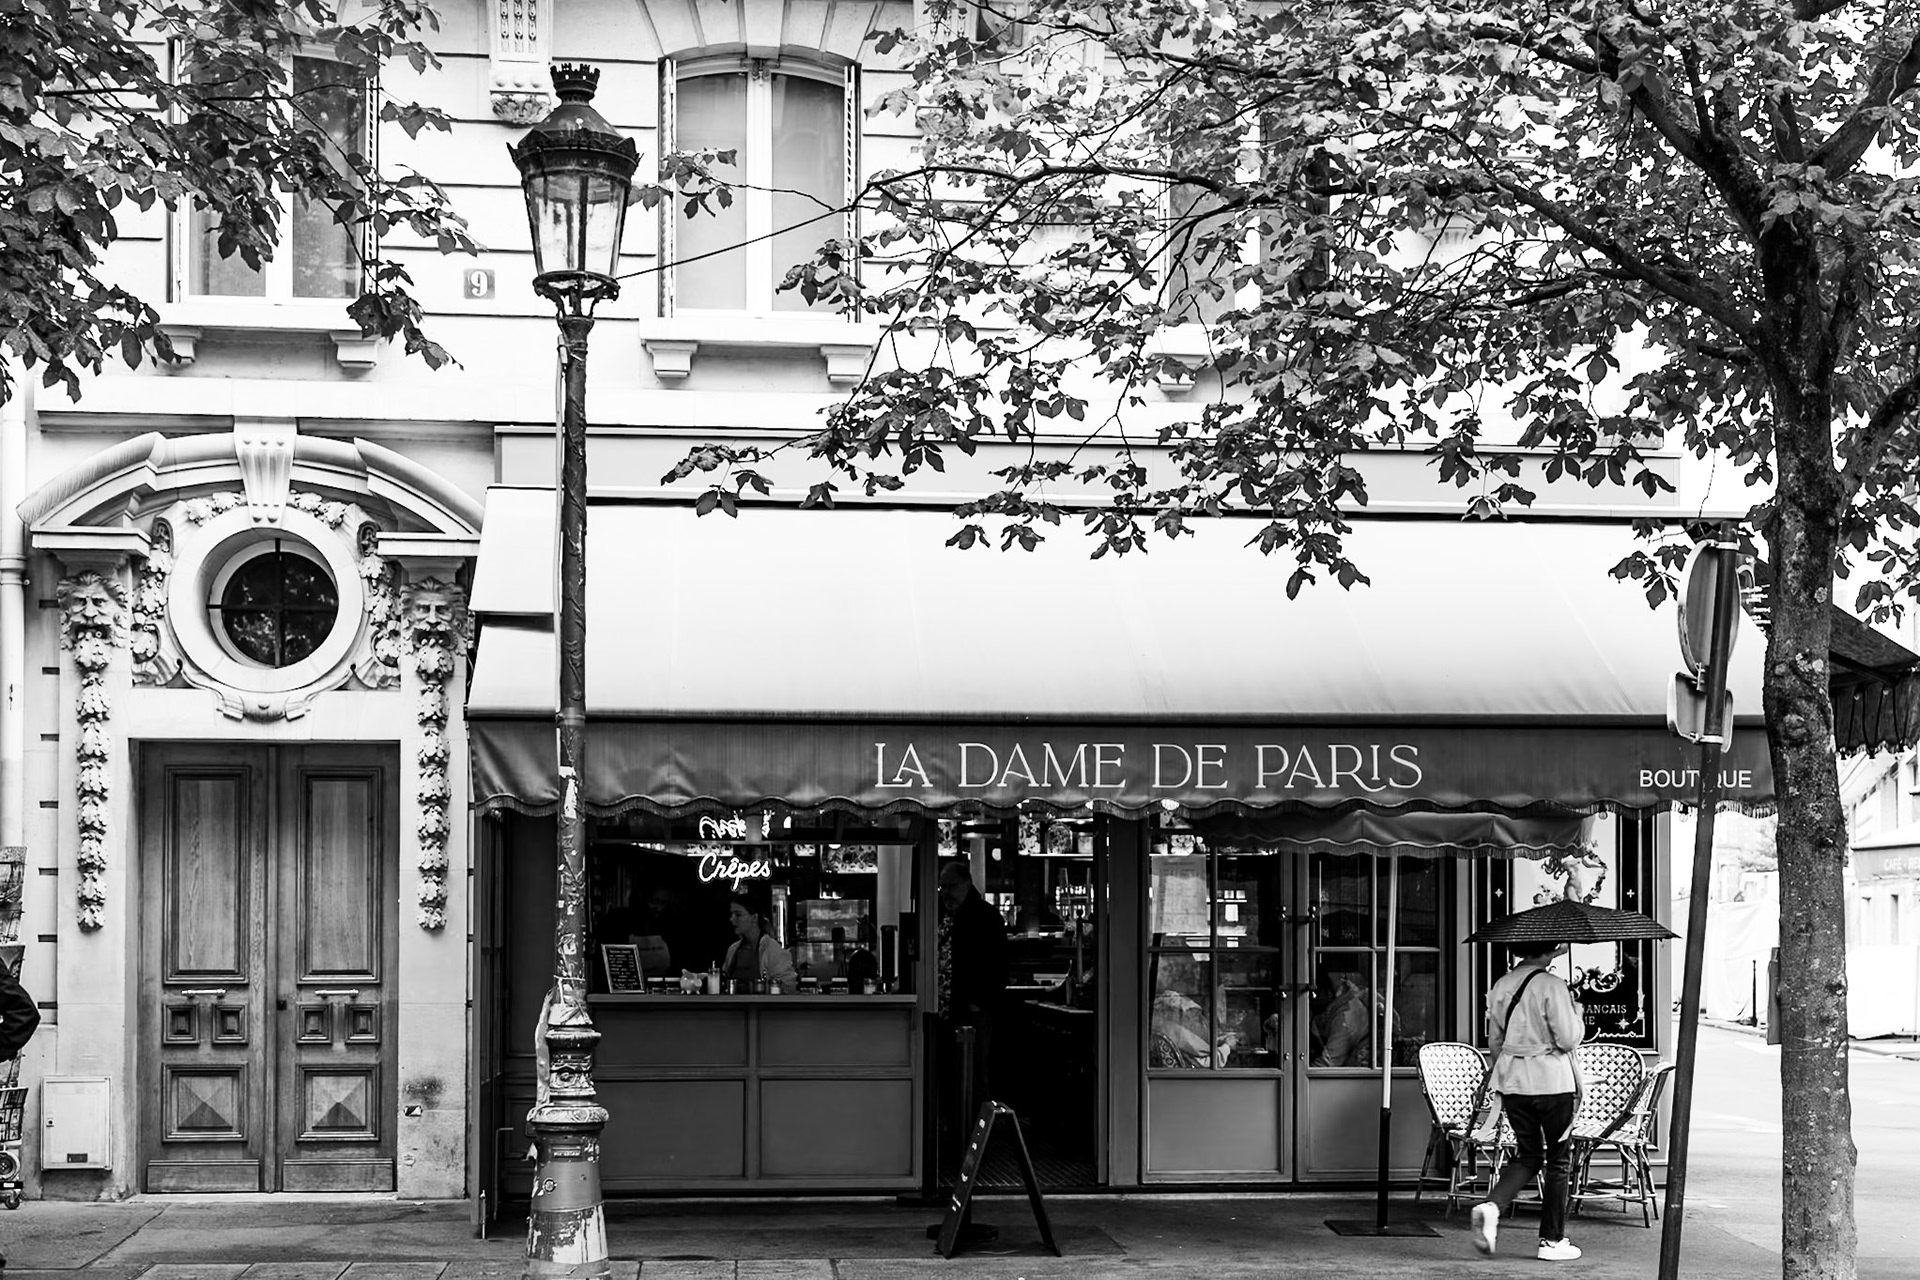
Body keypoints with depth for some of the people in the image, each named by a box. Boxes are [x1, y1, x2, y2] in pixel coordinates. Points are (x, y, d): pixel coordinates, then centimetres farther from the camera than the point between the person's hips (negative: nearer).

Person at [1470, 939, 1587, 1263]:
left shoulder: (1500, 986, 5)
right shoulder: (1552, 986, -14)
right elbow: (1568, 1039, -15)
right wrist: (1577, 1015, 4)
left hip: (1512, 1081, 6)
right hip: (1552, 1081, -6)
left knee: (1527, 1155, 15)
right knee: (1558, 1160, 8)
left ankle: (1491, 1206, -11)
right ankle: (1552, 1240, 11)